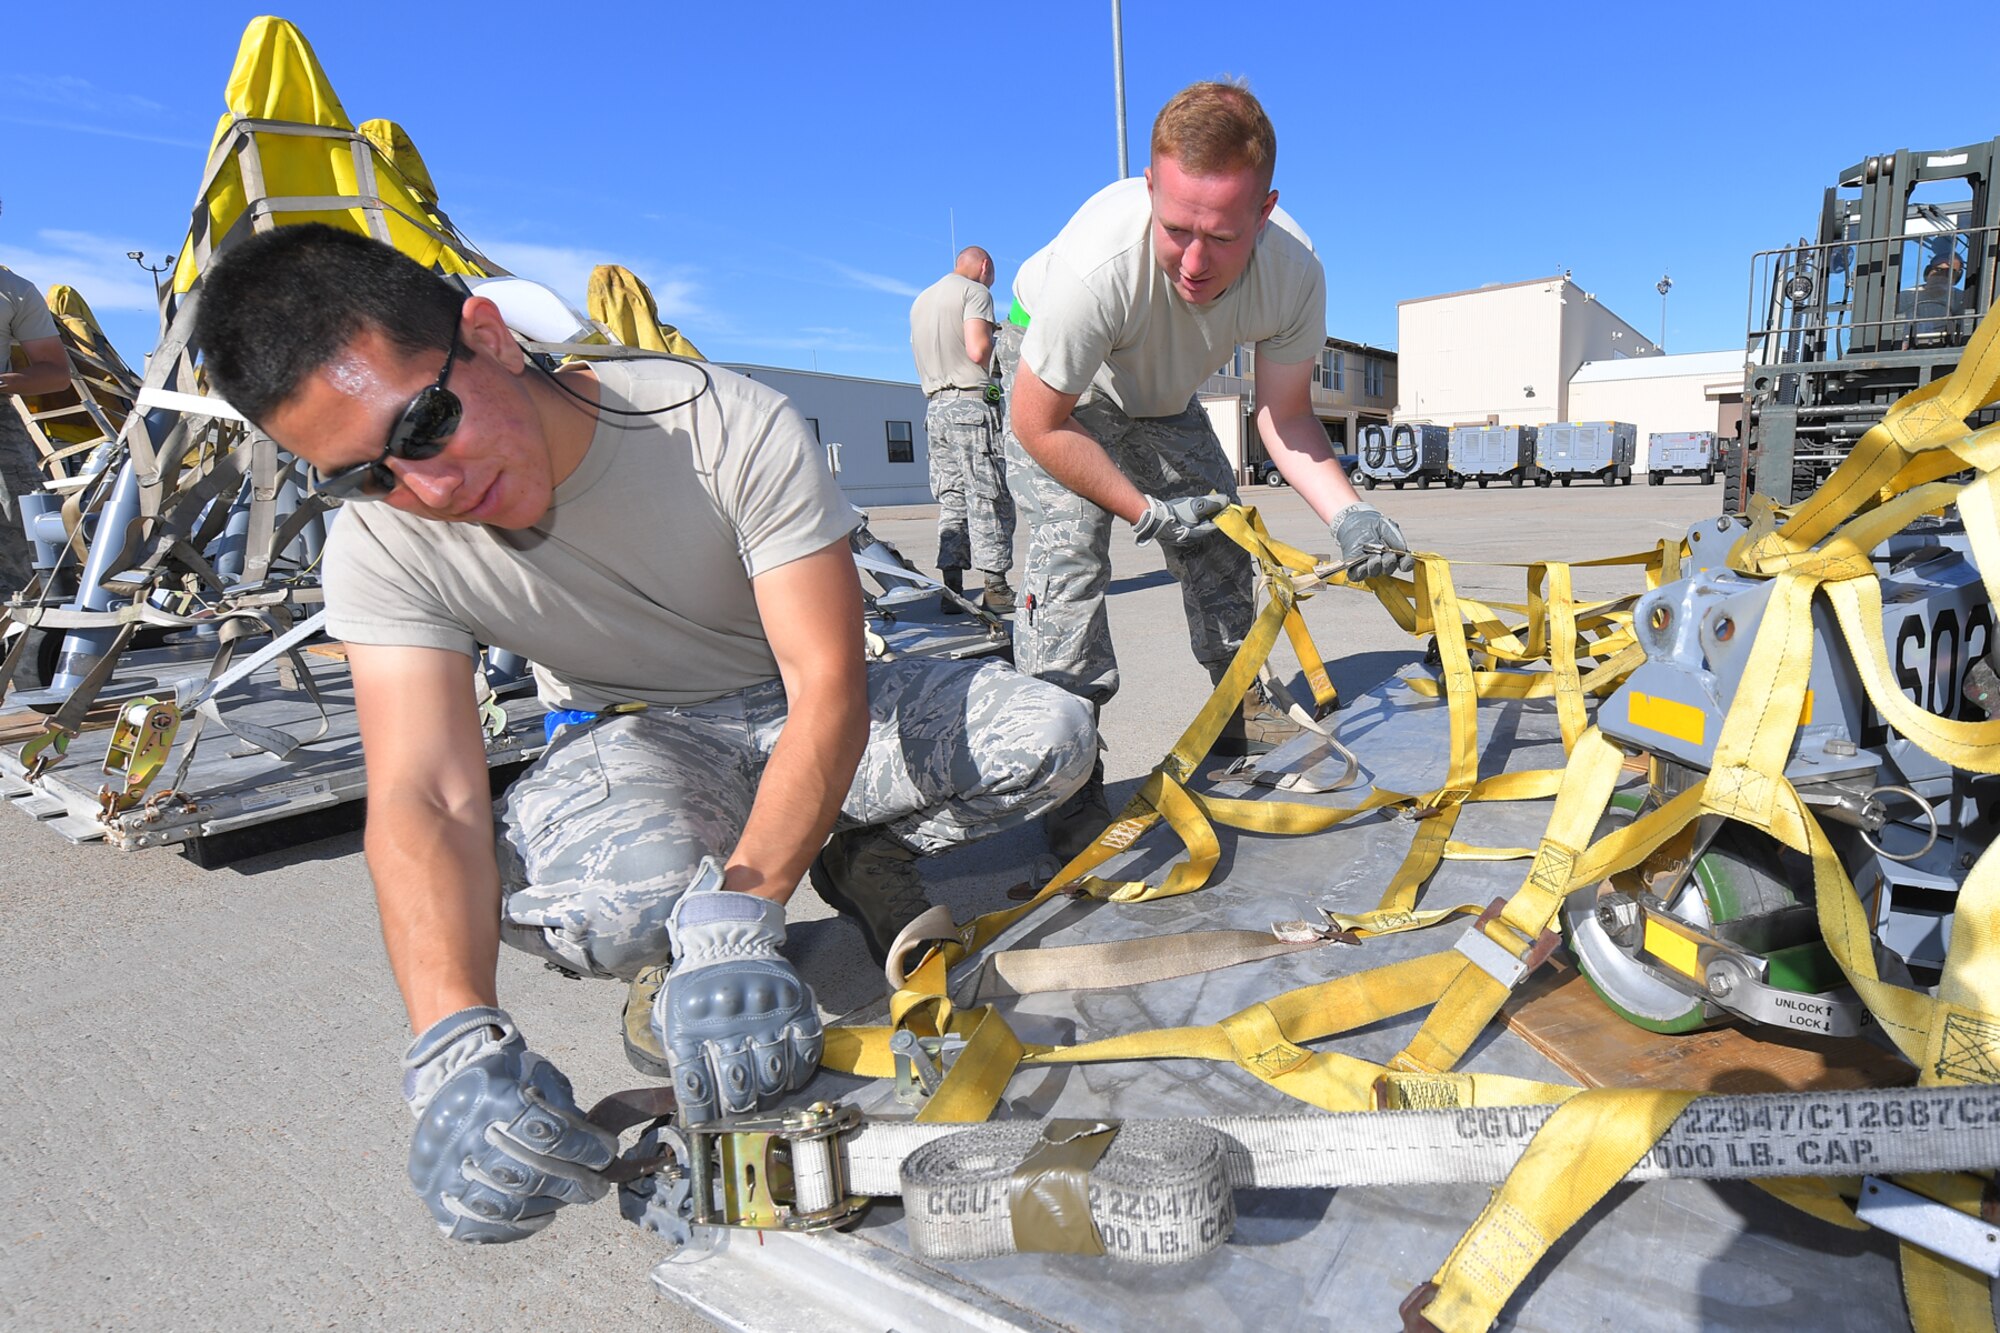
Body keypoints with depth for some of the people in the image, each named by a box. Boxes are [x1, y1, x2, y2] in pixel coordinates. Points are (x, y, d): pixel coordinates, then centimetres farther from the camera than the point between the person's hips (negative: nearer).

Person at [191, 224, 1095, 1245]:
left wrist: (737, 921, -44)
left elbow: (830, 687, -31)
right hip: (630, 740, 0)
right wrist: (456, 1046, -44)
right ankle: (668, 962, 1)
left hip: (799, 720, 1)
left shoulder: (731, 426, -27)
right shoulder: (380, 548, -18)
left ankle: (860, 854, 6)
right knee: (624, 892, -38)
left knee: (1051, 736, -23)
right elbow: (423, 799, -26)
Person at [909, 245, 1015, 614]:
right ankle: (995, 589, -4)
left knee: (952, 501, 6)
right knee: (990, 499, -4)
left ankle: (951, 590, 2)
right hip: (972, 403, -7)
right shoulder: (975, 292, -2)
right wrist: (1003, 347, 4)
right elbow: (978, 349, -15)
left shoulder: (920, 300, 22)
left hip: (936, 405, 7)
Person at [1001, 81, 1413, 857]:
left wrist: (1348, 513, -32)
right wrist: (1145, 511, -25)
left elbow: (1283, 416, -16)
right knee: (1068, 556, -21)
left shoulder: (1294, 271, -30)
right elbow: (1041, 425, -30)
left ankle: (1243, 721, 28)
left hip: (1160, 390, 5)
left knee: (1220, 543, 8)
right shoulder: (1096, 266, -43)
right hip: (1053, 377, -4)